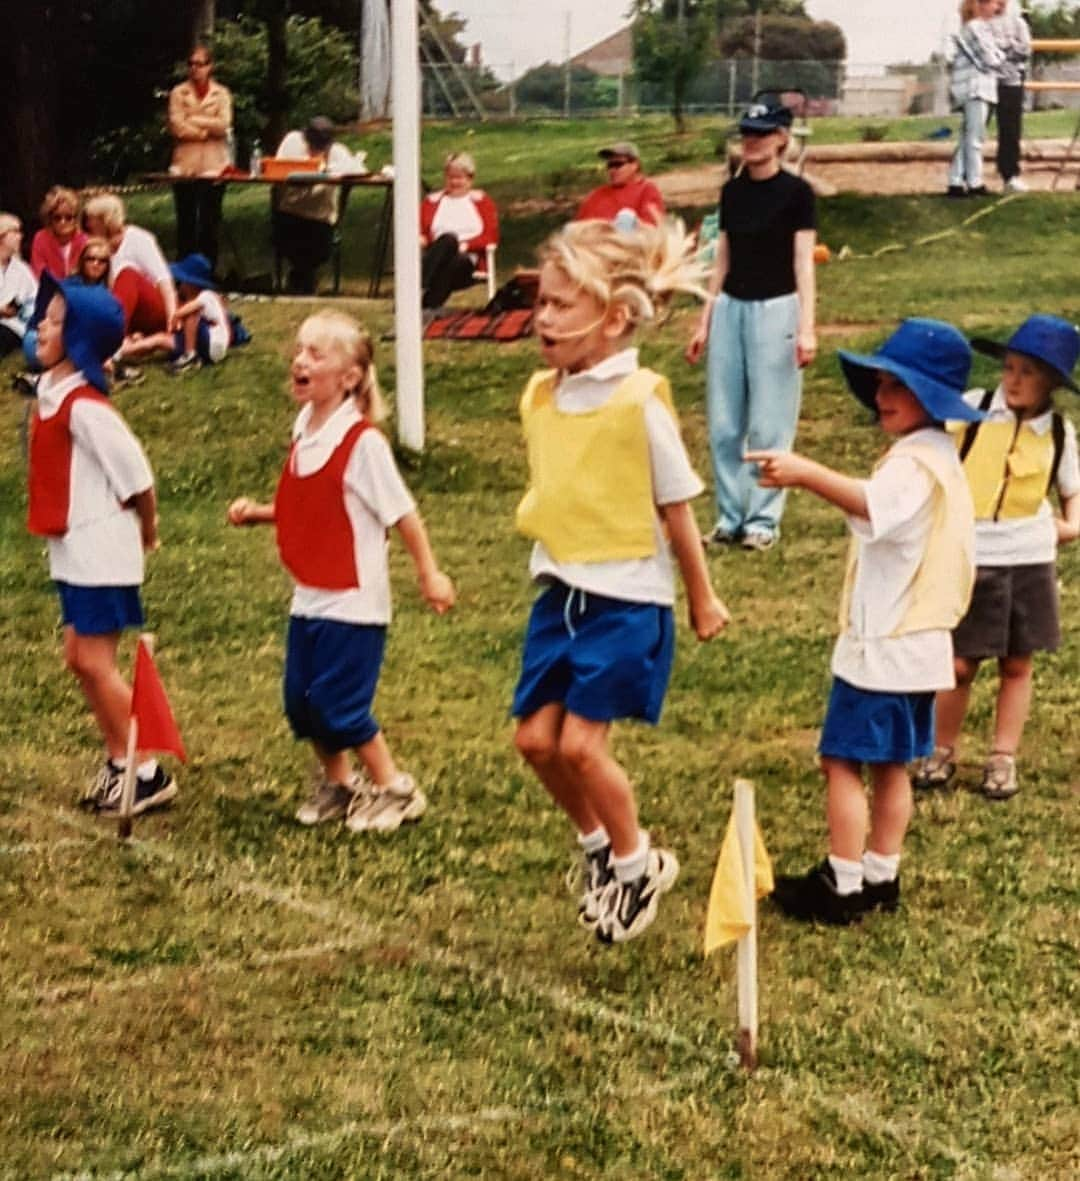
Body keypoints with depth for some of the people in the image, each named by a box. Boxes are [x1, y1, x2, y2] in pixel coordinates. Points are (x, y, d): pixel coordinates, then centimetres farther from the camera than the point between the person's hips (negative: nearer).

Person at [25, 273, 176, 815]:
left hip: (101, 551, -9)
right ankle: (119, 762, 24)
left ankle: (148, 772, 5)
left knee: (96, 662, -4)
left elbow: (137, 476, -19)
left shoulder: (84, 407, -21)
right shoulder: (50, 391, 6)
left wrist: (145, 533, -4)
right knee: (79, 658, 14)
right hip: (73, 549, 9)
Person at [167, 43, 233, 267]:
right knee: (185, 223, 3)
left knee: (210, 223, 2)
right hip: (184, 166, 0)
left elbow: (223, 125, -6)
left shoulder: (221, 94, 7)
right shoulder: (178, 93, 6)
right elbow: (176, 127, -6)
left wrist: (193, 121, -6)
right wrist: (207, 129, -7)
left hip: (213, 166, 0)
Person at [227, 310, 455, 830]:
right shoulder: (304, 433, 5)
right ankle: (336, 783, 31)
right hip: (309, 596, 8)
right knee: (300, 700, 11)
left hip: (352, 600, -8)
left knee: (341, 705, -4)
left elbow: (401, 513, -14)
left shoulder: (363, 441, -17)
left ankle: (394, 789, 14)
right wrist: (257, 512, 4)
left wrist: (429, 574, -12)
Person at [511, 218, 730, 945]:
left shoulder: (640, 401, -16)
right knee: (536, 737, 5)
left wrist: (703, 599, 0)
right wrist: (552, 556, 17)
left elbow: (676, 505, -8)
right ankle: (598, 846, 30)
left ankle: (638, 865, 15)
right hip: (561, 590, 7)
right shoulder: (541, 395, 2)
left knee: (580, 742, -9)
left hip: (627, 599, -7)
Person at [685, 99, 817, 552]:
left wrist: (806, 328, -15)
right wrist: (705, 322, 13)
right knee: (724, 423, 6)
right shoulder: (732, 192, 10)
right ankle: (730, 517, 15)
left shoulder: (796, 193, -5)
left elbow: (804, 264, -8)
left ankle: (763, 519, 6)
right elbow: (722, 261, 15)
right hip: (730, 308, 5)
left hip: (775, 310, -5)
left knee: (768, 423, -2)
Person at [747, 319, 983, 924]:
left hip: (883, 644, -10)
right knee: (891, 763, 15)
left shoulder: (915, 465, -20)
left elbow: (872, 505, -43)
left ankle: (842, 886, -2)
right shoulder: (940, 456, 14)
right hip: (919, 642, 10)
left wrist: (807, 474, -57)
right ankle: (881, 876, 21)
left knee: (844, 760, -5)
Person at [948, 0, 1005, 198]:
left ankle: (956, 183, 7)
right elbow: (991, 60, -12)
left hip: (966, 89, 10)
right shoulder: (978, 27, -11)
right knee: (975, 137, -6)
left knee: (966, 137, 9)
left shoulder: (968, 27, 19)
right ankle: (974, 183, -5)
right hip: (976, 87, -10)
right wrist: (1000, 54, 7)